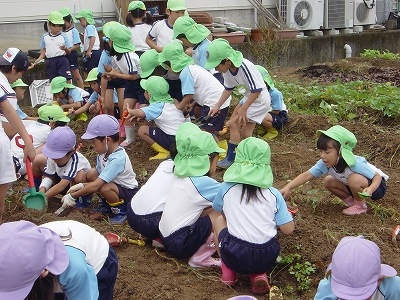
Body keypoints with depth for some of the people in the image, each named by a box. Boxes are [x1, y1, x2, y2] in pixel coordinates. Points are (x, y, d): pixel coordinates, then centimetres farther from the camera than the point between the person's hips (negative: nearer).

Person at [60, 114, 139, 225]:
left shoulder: (117, 159, -31)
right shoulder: (104, 153, -4)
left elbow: (95, 186, -34)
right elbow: (99, 178, 3)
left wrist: (72, 196, -27)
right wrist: (81, 186, -13)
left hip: (129, 194, -9)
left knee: (105, 188, -35)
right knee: (91, 173, -6)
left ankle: (120, 211, -7)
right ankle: (107, 204, 10)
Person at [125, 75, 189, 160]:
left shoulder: (158, 106, -12)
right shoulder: (171, 101, 15)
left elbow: (141, 113, -29)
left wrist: (131, 112, -6)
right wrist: (136, 115, 16)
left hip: (173, 141, -9)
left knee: (142, 130, -5)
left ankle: (164, 152, -3)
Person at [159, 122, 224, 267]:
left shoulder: (182, 177, 9)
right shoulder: (203, 182, -14)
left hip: (166, 238, 8)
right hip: (180, 244, -8)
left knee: (213, 209, 12)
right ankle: (200, 258, -7)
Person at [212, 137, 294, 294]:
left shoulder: (226, 189, 1)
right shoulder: (274, 194, -1)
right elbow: (288, 229, 0)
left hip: (235, 256, -1)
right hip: (267, 258, 1)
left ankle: (228, 270, 15)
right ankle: (259, 274, 10)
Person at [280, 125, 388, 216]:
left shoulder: (355, 163, -35)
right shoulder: (325, 163, -19)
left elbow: (377, 177, -28)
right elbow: (307, 175, -21)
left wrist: (370, 189, -49)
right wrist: (287, 188, -34)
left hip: (377, 185, -6)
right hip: (357, 186, 7)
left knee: (354, 179, -34)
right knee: (328, 182, -6)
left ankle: (360, 205, -8)